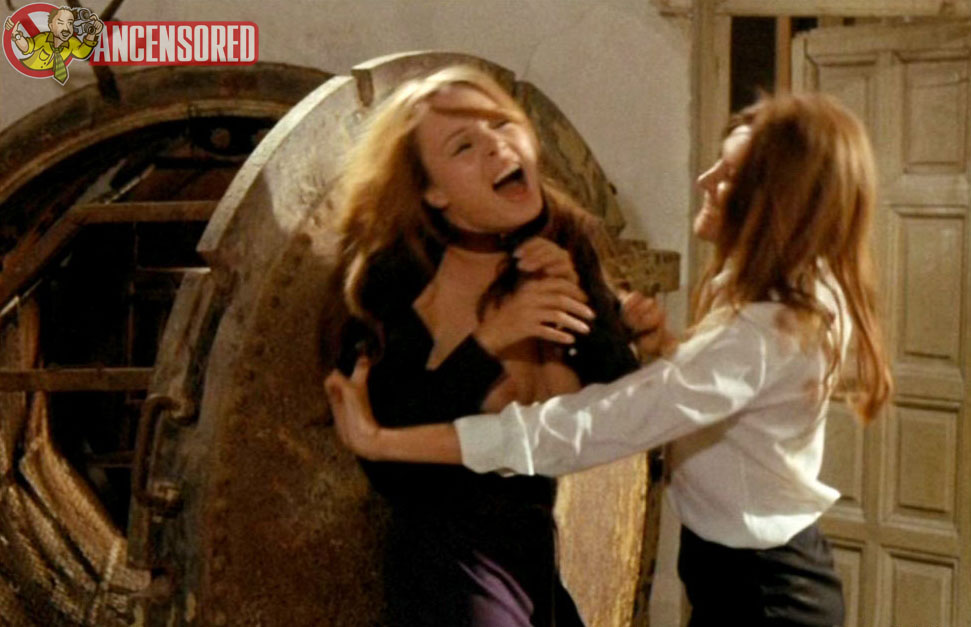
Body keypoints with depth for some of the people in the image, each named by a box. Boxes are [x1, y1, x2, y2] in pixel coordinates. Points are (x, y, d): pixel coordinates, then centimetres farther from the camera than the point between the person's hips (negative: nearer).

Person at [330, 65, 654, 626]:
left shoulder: (570, 247, -3)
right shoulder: (397, 279, -14)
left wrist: (585, 300, -17)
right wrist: (487, 341, -27)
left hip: (541, 541, 5)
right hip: (447, 554, -5)